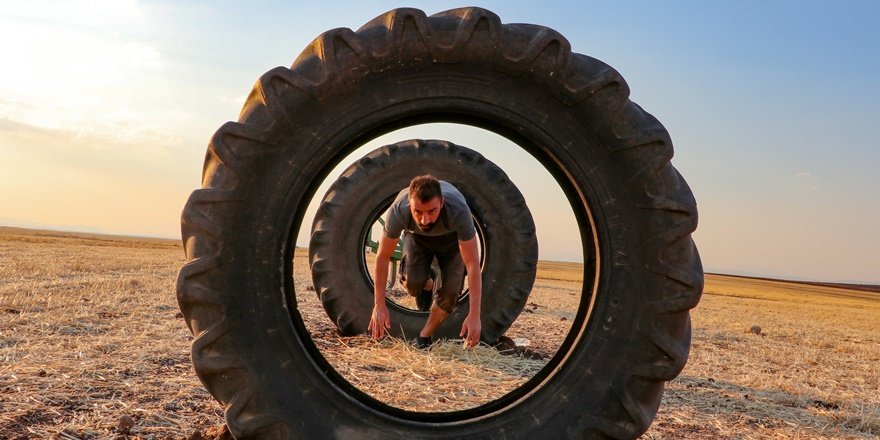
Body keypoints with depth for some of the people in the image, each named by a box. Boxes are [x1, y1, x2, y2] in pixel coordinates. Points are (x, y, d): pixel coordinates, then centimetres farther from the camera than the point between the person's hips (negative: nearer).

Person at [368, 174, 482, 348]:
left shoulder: (458, 211, -43)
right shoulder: (398, 211, -38)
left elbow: (473, 264, -38)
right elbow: (382, 257, -25)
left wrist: (474, 316, -40)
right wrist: (379, 306, -24)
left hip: (451, 237, -1)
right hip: (416, 236, 1)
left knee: (451, 291, -20)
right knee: (413, 284, -24)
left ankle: (425, 336, 5)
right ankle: (427, 282, 14)